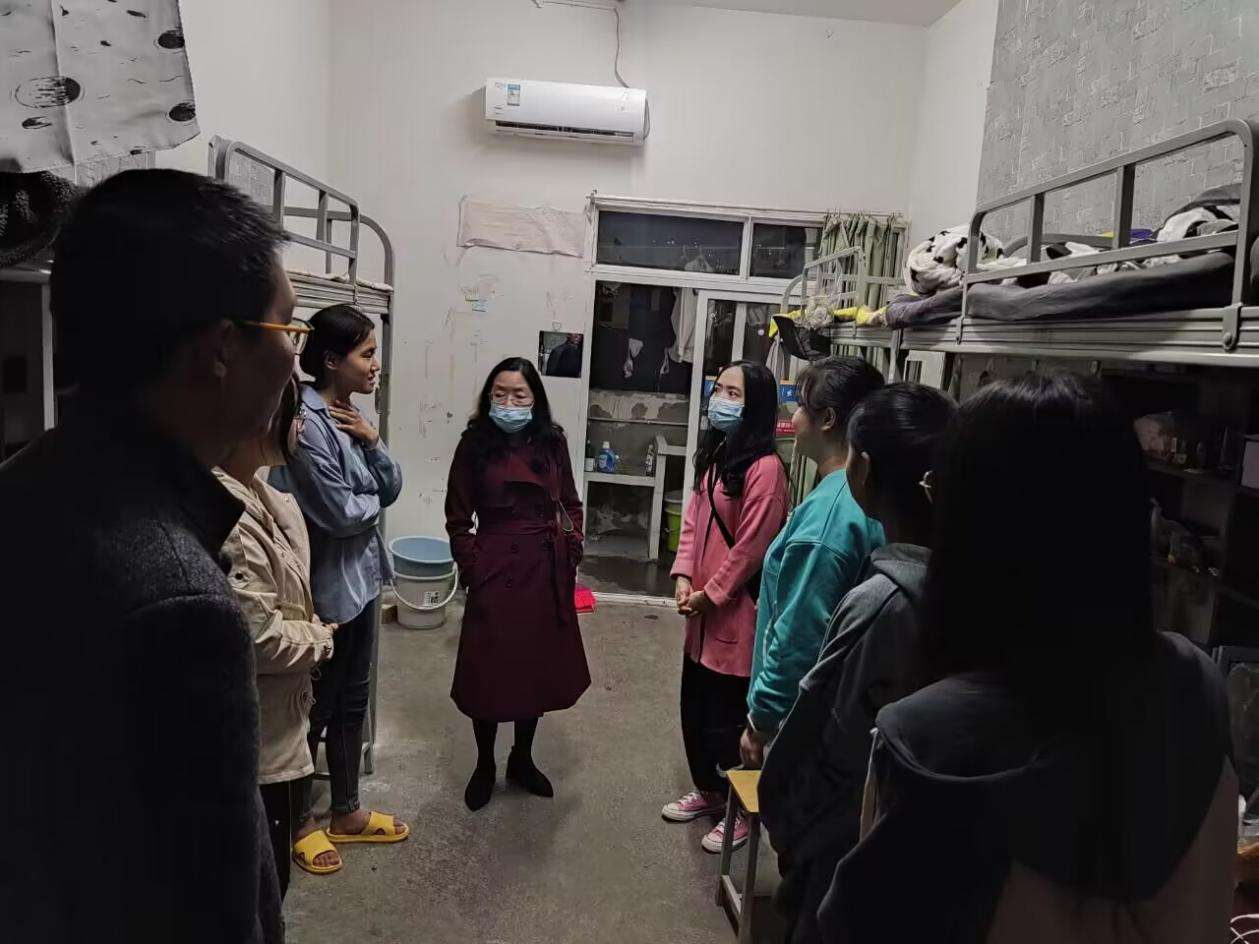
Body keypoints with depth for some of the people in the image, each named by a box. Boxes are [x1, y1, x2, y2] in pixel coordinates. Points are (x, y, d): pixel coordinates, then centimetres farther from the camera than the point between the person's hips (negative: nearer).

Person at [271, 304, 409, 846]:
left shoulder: (349, 414, 6)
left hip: (360, 576, 9)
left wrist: (371, 440, -11)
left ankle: (346, 813, 34)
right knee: (316, 705, 9)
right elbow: (340, 513, -23)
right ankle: (296, 818, 30)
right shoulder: (308, 422, -21)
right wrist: (375, 500, -4)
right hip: (327, 584, -9)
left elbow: (393, 487, 6)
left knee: (352, 700, 18)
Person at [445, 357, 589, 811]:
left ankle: (522, 759, 32)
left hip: (546, 569, 3)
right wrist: (471, 566, -7)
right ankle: (485, 765, 26)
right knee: (488, 670, 5)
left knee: (541, 666, 13)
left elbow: (570, 504, 11)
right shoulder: (475, 443, -5)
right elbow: (458, 518, -2)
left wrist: (571, 549, 1)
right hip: (495, 568, -3)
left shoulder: (552, 441, 2)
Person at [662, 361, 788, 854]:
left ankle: (742, 809, 24)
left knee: (729, 716, 5)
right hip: (703, 608, 9)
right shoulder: (714, 454, 10)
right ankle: (708, 790, 39)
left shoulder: (764, 467, -19)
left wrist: (710, 594, -13)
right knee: (695, 707, 19)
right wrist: (683, 576, -2)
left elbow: (751, 546, -20)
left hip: (736, 611, -9)